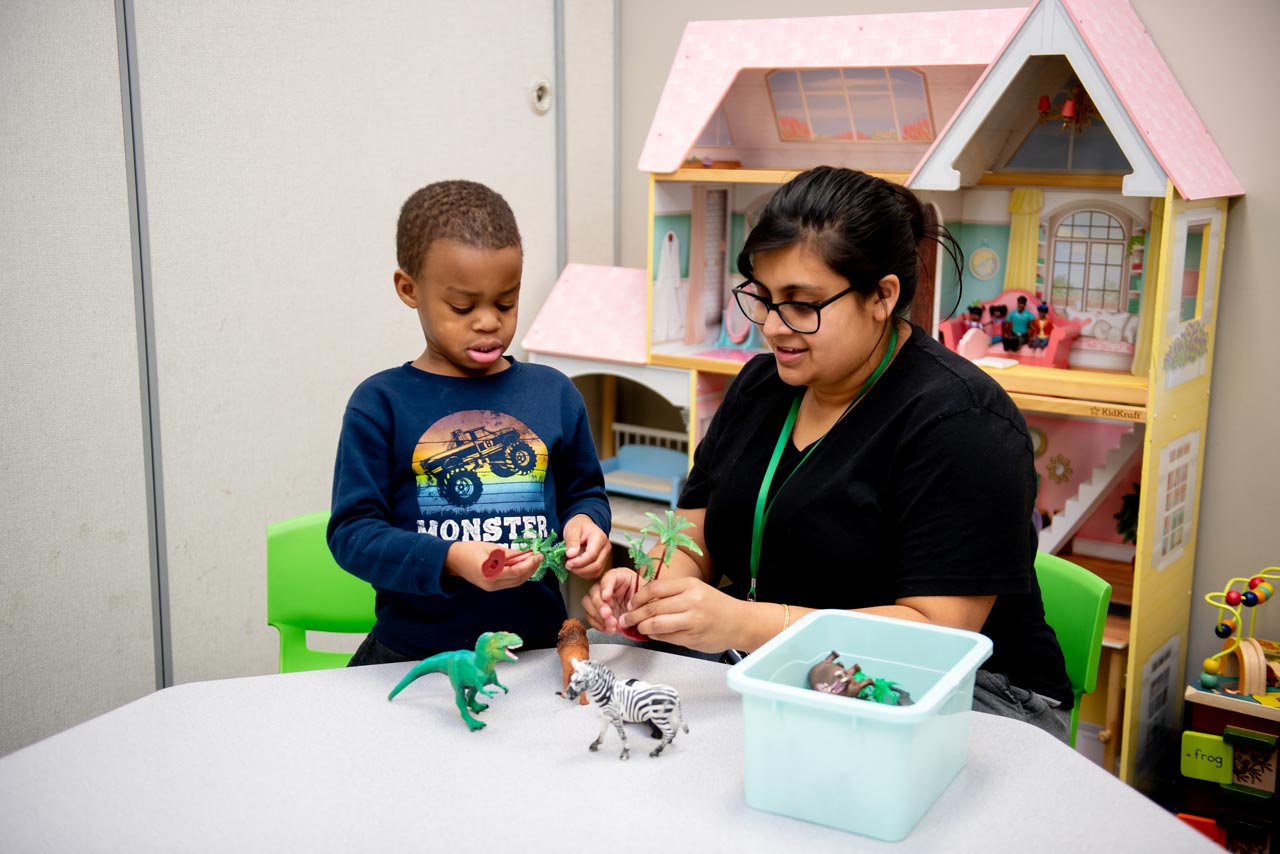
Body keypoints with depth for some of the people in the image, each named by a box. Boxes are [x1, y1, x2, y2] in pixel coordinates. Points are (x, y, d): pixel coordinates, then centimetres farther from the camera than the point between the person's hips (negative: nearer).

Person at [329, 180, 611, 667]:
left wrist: (585, 523, -2)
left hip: (538, 643, 2)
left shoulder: (554, 394, 8)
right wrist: (450, 560, -19)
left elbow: (585, 492, 21)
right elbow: (351, 532, -5)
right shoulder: (381, 404, -1)